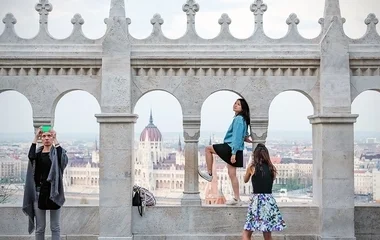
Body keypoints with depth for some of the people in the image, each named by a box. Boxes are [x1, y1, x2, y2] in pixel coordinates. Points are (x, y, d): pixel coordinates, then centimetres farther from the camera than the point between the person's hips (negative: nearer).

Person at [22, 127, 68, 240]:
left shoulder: (57, 152, 1)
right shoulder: (37, 152, 8)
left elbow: (64, 160, -23)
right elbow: (31, 156, -17)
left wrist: (56, 141, -18)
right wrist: (36, 138, -13)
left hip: (53, 192, -2)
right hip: (39, 191, 3)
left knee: (55, 227, 4)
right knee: (39, 228, 8)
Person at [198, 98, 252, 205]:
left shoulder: (239, 119, -13)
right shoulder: (240, 119, 16)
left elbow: (237, 137, -18)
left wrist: (233, 153, -20)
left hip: (231, 148, -9)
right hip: (234, 149, 9)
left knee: (208, 149, 0)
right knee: (232, 174, 8)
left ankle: (209, 174, 4)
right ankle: (237, 198, 8)